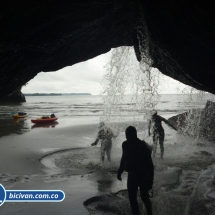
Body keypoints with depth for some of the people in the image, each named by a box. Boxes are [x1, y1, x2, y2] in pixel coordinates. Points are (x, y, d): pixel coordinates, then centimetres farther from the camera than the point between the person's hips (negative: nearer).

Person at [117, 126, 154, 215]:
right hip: (132, 175, 5)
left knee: (144, 198, 6)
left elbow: (149, 164, -18)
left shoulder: (143, 147, -22)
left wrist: (150, 180, -18)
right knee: (132, 197, 11)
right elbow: (124, 158, 11)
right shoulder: (125, 145, -6)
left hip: (143, 176, -5)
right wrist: (119, 172, 16)